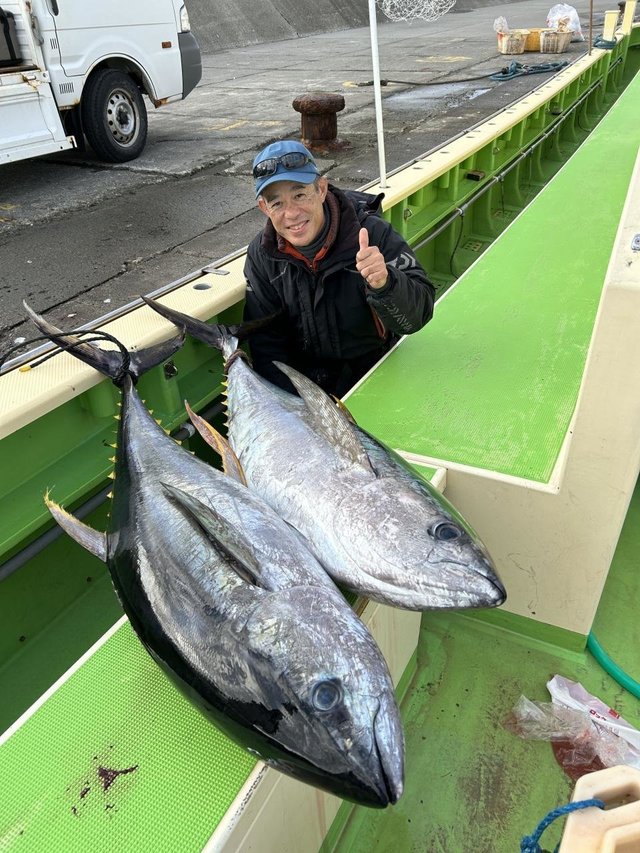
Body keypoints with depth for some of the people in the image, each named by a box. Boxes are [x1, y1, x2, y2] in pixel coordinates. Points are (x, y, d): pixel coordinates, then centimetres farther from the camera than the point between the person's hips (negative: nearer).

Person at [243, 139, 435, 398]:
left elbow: (417, 317, -19)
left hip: (374, 379, -2)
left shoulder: (373, 233, -16)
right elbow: (264, 340, -1)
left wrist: (384, 284, -41)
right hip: (303, 383, 2)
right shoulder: (261, 253, -5)